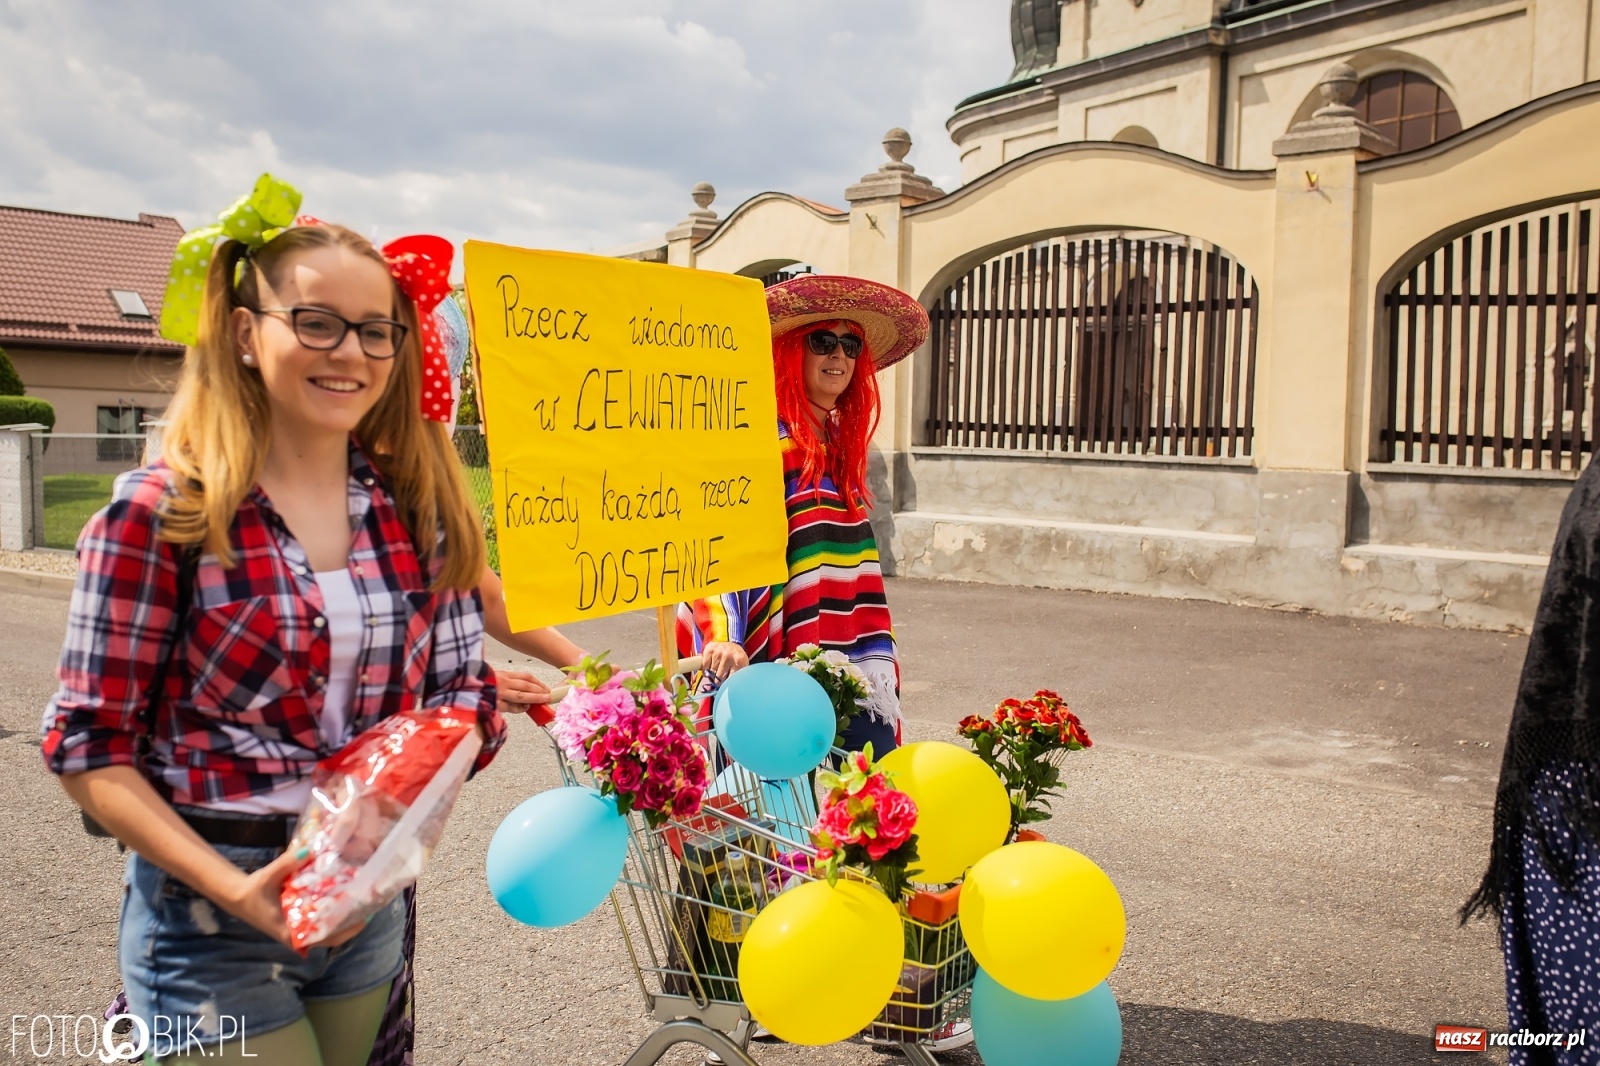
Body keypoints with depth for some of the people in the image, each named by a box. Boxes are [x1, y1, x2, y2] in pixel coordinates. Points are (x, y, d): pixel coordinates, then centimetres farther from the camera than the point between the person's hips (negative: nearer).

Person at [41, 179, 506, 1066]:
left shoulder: (416, 511, 1)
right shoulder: (161, 514, -11)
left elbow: (461, 689, 5)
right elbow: (90, 750, -9)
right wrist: (230, 886, -19)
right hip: (210, 920, -4)